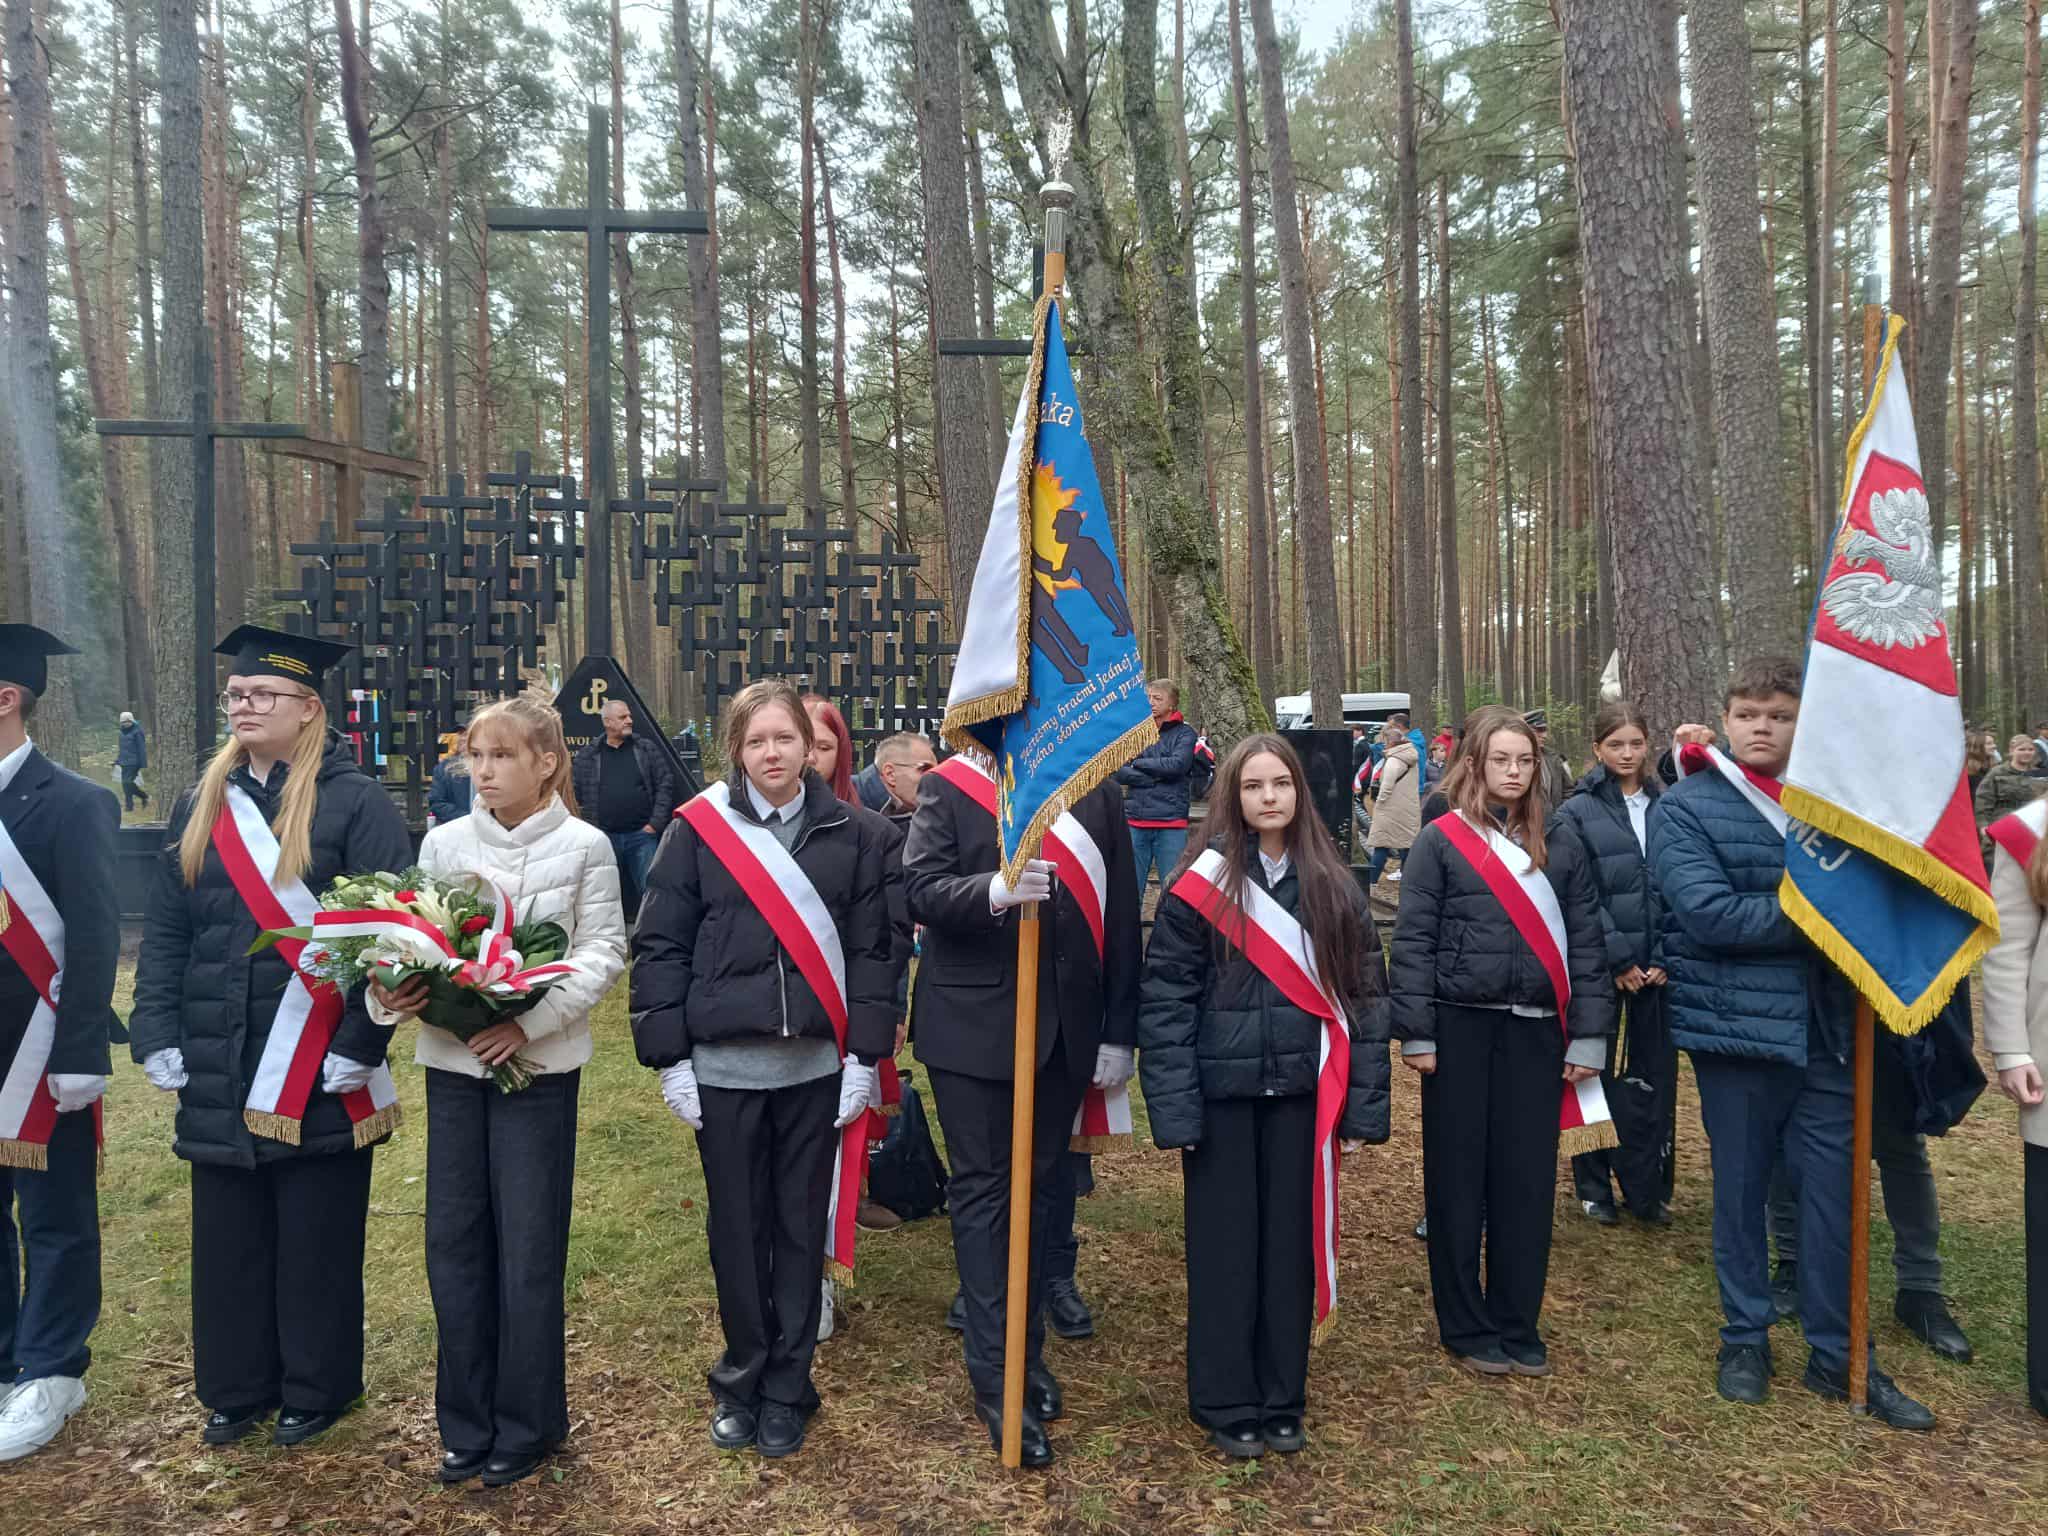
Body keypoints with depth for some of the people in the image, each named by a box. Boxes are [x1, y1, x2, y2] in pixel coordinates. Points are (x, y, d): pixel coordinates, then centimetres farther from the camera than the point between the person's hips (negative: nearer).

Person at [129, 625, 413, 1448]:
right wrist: (158, 1033, 2)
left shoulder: (355, 802, -8)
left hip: (318, 1068, -5)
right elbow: (164, 932, 11)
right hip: (219, 1064, 5)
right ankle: (235, 1387, 33)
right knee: (228, 1234, 15)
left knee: (315, 1237, 8)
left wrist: (361, 1044, -17)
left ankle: (317, 1388, 26)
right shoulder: (201, 805, 9)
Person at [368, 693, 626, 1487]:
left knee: (528, 1246, 5)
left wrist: (530, 1019, -20)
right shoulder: (442, 842, 6)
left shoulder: (585, 847, -5)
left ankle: (526, 1423, 23)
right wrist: (390, 988, -17)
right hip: (451, 1060, 4)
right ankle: (466, 1421, 27)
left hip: (539, 1064, -3)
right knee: (454, 1241, 10)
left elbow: (602, 953, -8)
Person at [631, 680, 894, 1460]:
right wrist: (670, 1057, -6)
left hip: (816, 1066, 1)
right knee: (736, 1228, 12)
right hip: (723, 1066, 0)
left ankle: (787, 1389, 28)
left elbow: (871, 950, 2)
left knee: (802, 1226, 11)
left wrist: (866, 1054, -3)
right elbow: (659, 947, -2)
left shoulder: (851, 833, 0)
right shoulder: (697, 829, -3)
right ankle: (741, 1379, 32)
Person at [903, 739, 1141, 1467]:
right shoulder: (947, 787, -3)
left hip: (1066, 1021, 3)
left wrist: (1119, 1032, 1)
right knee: (983, 1191, 4)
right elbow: (921, 888, -12)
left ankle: (1027, 1350, 30)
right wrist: (992, 890, -33)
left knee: (1040, 1186, 15)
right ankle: (994, 1377, 14)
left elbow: (1120, 915, 3)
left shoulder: (1097, 792, 4)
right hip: (975, 1022, -3)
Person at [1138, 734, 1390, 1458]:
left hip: (1301, 1093, 3)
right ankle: (1226, 1405, 26)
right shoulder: (1200, 887, -7)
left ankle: (1282, 1401, 30)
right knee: (1224, 1248, 9)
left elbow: (1365, 996, 5)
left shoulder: (1334, 888, 3)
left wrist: (1364, 1106, 2)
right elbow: (1165, 1002, -8)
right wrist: (1174, 1111, -12)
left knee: (1291, 1245, 12)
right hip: (1222, 1093, -2)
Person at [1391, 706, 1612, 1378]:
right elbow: (1413, 943, -4)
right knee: (1458, 1181, 6)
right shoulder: (1441, 840, -2)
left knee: (1529, 1182, 8)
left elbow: (1586, 944, 8)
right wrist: (1416, 1034, -9)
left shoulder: (1561, 845, 8)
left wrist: (1587, 1037, 2)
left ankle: (1517, 1327, 24)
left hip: (1536, 1032, 3)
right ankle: (1467, 1328, 21)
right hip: (1460, 1029, -3)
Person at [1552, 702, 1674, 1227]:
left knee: (1655, 1077, 6)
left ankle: (1649, 1190, 19)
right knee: (1598, 1074, 7)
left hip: (1657, 966, 3)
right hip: (1600, 967, -2)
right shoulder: (1577, 813, -3)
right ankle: (1594, 1188, 20)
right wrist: (1618, 958, -12)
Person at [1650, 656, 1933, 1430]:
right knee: (1742, 1188, 11)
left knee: (1835, 1191, 10)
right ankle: (1745, 1337, 28)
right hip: (1737, 1025, -3)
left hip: (1825, 1027, 4)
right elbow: (1706, 912, -18)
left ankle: (1839, 1353, 26)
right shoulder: (1686, 808, -7)